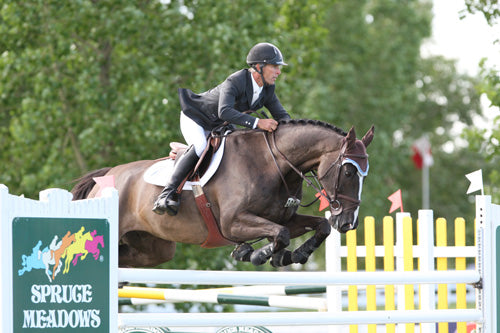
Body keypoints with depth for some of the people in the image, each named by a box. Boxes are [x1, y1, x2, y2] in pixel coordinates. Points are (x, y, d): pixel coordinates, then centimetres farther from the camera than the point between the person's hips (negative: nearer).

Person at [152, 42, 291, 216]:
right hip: (194, 118, -8)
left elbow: (282, 115, -1)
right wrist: (257, 122, -57)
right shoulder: (235, 82, -34)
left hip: (219, 126, 8)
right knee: (200, 147, -34)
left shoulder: (267, 89, -9)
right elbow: (224, 111, -49)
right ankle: (167, 194, -39)